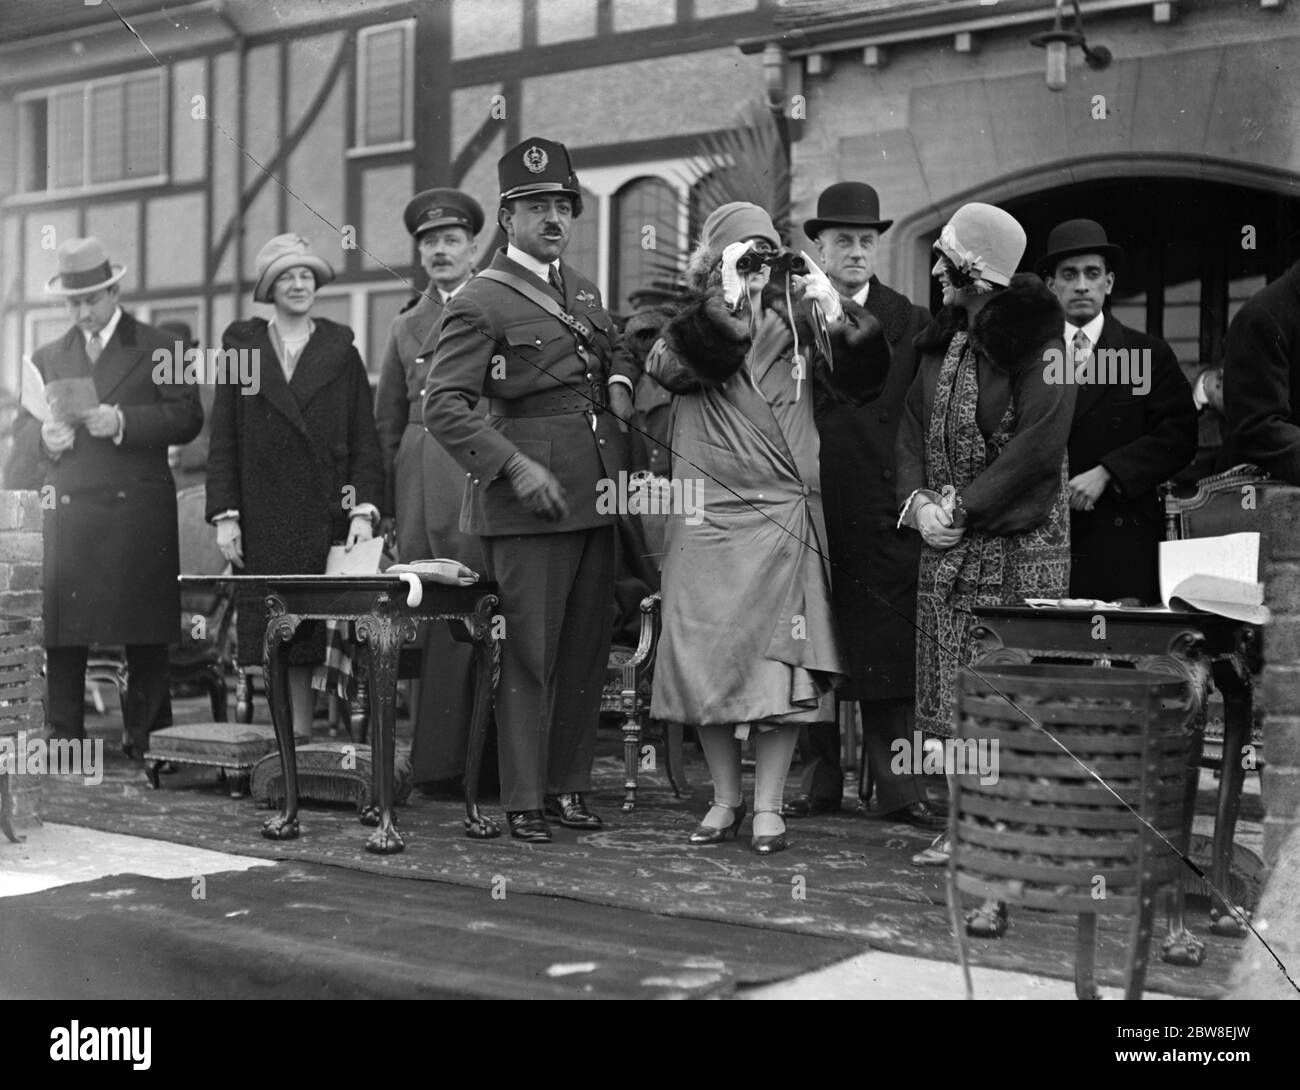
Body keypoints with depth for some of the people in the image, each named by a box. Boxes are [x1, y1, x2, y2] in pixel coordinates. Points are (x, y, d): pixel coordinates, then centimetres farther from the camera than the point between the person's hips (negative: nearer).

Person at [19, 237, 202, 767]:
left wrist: (122, 422, -14)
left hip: (137, 510, -3)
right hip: (68, 512, 3)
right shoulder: (47, 358, 19)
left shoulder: (156, 350, 7)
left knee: (144, 632, -2)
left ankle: (147, 743, 4)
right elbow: (24, 426, 19)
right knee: (62, 632, -2)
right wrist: (47, 436, -3)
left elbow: (187, 417, -2)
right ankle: (64, 739, 4)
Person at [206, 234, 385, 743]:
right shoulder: (242, 349, 10)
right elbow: (223, 442, 7)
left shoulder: (341, 353, 10)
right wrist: (224, 515, -2)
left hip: (325, 518, 0)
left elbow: (365, 440, 5)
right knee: (273, 636, -2)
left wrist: (364, 510, -7)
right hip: (263, 523, 1)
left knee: (316, 634, -4)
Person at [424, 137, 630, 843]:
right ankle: (523, 802, 6)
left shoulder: (585, 293, 18)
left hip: (597, 496, 7)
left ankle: (569, 788, 20)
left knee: (586, 651, 10)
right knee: (528, 655, -3)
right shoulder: (480, 302, -5)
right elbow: (443, 405, -12)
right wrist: (513, 466, -19)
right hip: (529, 500, -7)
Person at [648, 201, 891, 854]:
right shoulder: (690, 325, 6)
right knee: (706, 657, 3)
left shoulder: (796, 322, 10)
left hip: (786, 516, 0)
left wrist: (839, 319, -11)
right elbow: (685, 365, -17)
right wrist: (722, 299, -21)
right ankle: (725, 797, 18)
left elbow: (863, 381, 2)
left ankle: (768, 806, 7)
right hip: (707, 515, 0)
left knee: (782, 664, -3)